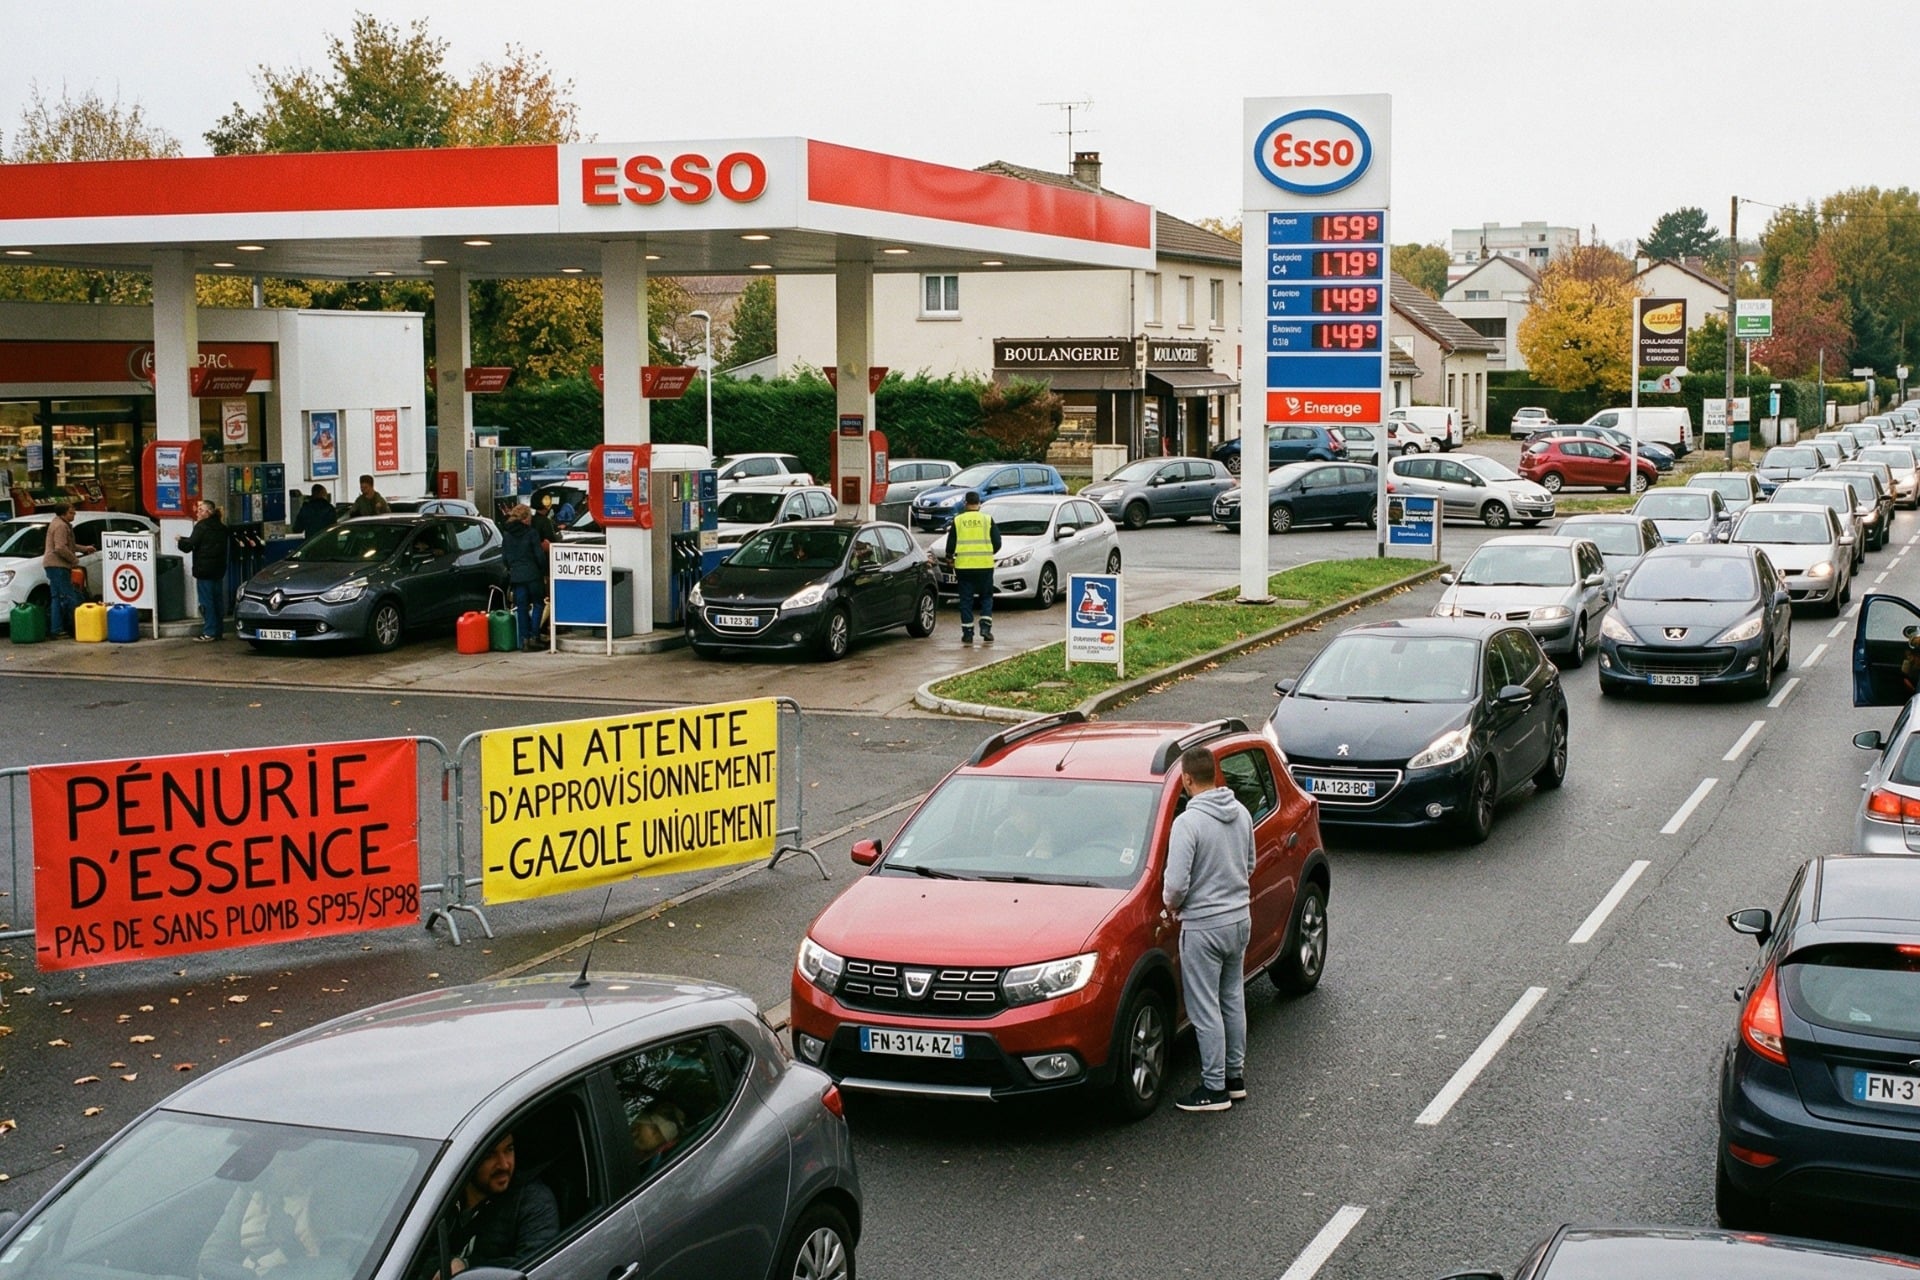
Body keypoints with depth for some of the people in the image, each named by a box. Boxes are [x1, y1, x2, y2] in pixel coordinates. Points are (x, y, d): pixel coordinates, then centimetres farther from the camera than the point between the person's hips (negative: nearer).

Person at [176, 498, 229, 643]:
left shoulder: (201, 527, -12)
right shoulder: (221, 527, 12)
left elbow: (189, 545, -15)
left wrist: (180, 540, 8)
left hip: (204, 570, -8)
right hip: (218, 569, 8)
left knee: (206, 601, -5)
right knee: (218, 600, 11)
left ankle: (209, 632, -6)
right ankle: (219, 630, 15)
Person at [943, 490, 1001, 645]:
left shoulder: (958, 520, 1)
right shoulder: (987, 519, 1)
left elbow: (951, 544, 3)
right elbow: (997, 542, 1)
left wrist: (949, 558, 22)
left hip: (964, 565, 0)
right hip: (984, 565, 0)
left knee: (966, 600, 6)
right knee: (986, 597, 12)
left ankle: (967, 633, 4)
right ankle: (985, 626, -4)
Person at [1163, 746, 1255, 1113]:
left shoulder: (1188, 822, -22)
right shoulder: (1241, 813, 1)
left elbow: (1176, 884, -22)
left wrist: (1172, 904, -2)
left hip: (1203, 926, -7)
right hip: (1240, 917, 8)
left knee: (1205, 1009, 2)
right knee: (1233, 999, 19)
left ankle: (1214, 1088, 8)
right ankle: (1236, 1075, 29)